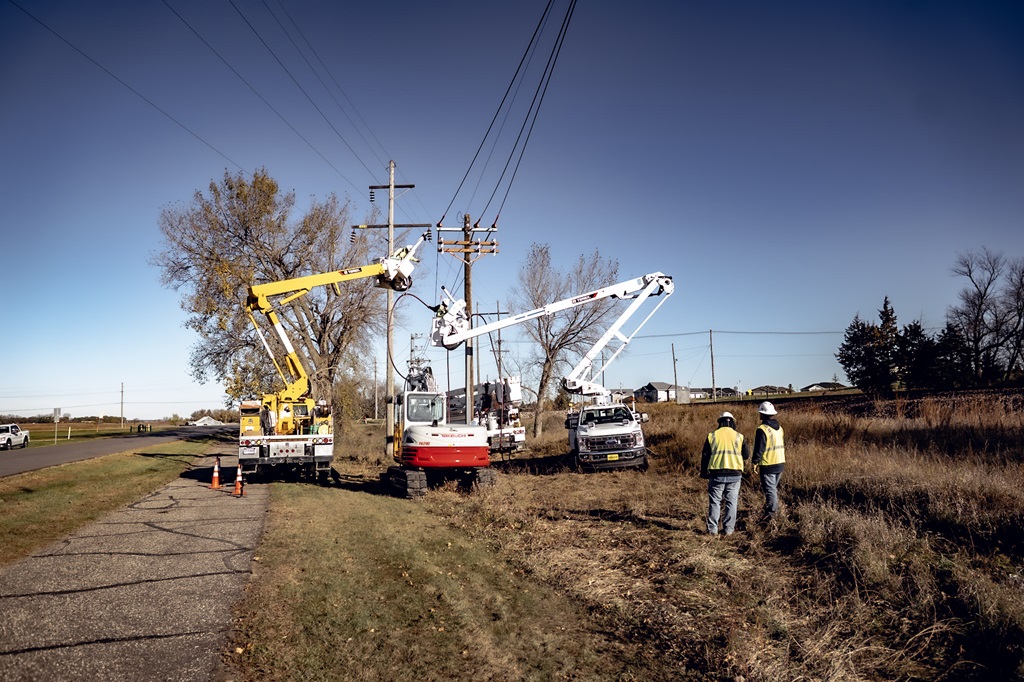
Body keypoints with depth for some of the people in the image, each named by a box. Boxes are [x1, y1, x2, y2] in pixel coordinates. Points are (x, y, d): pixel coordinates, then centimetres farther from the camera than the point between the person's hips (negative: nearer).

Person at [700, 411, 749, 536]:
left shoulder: (712, 435, 2)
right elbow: (746, 455, 6)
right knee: (731, 502, 9)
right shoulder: (739, 436, 2)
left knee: (714, 502, 6)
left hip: (717, 474, 0)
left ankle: (712, 529, 5)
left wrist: (704, 473, 14)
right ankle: (728, 529, 10)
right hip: (734, 474, 0)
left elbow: (705, 455, 5)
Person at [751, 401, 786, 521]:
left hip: (768, 465, -8)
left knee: (769, 489, -1)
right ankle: (773, 508, 28)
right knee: (774, 488, 20)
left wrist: (755, 463, -10)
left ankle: (771, 512, 2)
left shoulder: (762, 429, -18)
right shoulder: (779, 428, 9)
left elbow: (759, 449, -19)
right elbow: (783, 445, 18)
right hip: (780, 463, 8)